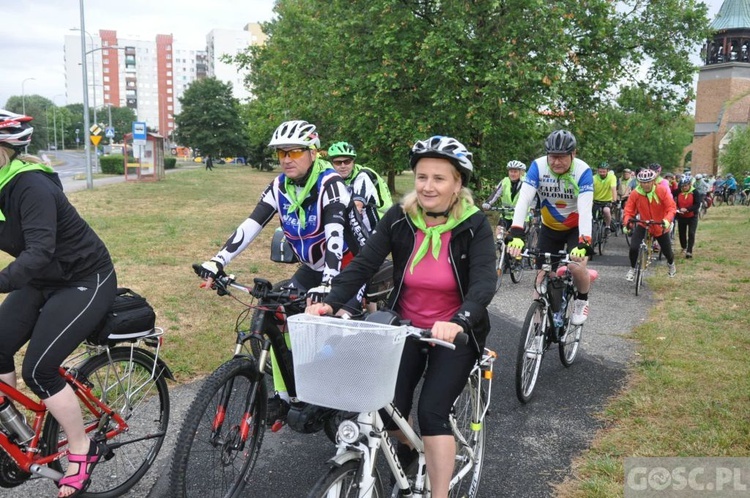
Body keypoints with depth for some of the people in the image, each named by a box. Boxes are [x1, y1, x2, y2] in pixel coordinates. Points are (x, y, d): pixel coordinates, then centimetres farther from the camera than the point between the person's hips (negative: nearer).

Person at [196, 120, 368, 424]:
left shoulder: (329, 184, -25)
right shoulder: (280, 186, -7)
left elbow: (335, 235, -38)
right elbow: (250, 226, -13)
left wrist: (326, 286, -51)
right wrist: (216, 262, -24)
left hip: (349, 268, -6)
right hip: (313, 268, 6)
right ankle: (282, 396, 8)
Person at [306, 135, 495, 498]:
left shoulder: (474, 226, -17)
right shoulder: (399, 218, -10)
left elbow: (484, 283, -29)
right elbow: (364, 264, -17)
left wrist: (458, 321, -48)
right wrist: (330, 302, -32)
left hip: (455, 335, -2)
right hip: (405, 327, 3)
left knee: (432, 411, -14)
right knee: (391, 407, -3)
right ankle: (405, 450, 33)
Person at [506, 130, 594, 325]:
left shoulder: (583, 171, -25)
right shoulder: (538, 166, -22)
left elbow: (586, 209, -34)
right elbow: (524, 200, -32)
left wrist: (583, 243, -49)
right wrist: (516, 234, -46)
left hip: (576, 228, -2)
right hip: (550, 228, 2)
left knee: (576, 266, -23)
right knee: (543, 275, -2)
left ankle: (582, 300, 9)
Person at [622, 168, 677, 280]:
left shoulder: (662, 191, -20)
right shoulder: (635, 194, -20)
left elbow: (671, 207, -21)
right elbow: (628, 211, -17)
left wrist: (667, 220, -39)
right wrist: (627, 221, -38)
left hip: (660, 226, 0)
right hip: (643, 225, 0)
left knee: (667, 251, 12)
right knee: (633, 248, -20)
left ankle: (671, 264, 51)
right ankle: (632, 269, 8)